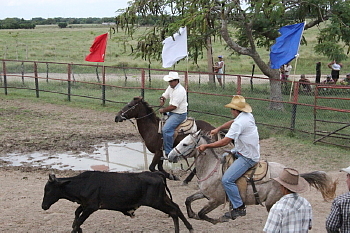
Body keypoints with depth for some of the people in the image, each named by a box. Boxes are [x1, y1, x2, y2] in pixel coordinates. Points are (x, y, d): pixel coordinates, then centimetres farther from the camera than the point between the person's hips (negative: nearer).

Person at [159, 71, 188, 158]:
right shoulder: (171, 87, 8)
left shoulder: (180, 91, -23)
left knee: (166, 129, -26)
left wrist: (163, 110, -12)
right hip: (171, 112, 11)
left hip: (179, 114, -11)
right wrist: (162, 99, -3)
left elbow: (173, 106, -24)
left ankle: (168, 153, -20)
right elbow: (164, 96, 20)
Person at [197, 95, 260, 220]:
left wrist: (206, 146, -18)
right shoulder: (248, 115, 6)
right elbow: (232, 122, 26)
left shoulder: (239, 123, -23)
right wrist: (218, 129, 16)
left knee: (227, 179, -18)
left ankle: (239, 208, -9)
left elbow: (225, 141, -26)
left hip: (247, 158, -11)